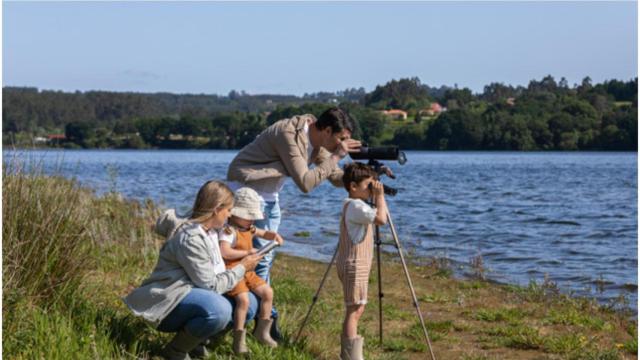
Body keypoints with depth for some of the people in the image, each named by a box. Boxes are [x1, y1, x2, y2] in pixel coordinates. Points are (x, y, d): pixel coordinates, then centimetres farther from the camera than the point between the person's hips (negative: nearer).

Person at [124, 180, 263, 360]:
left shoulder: (210, 231, 7)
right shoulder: (191, 239, -23)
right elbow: (210, 285, -20)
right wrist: (242, 268, -10)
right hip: (168, 304, -10)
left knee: (249, 302, 6)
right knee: (219, 310, -36)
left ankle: (196, 339, 7)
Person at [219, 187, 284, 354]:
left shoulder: (249, 228, 11)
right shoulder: (230, 231, -19)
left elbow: (264, 233, 28)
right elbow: (224, 252, -33)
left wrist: (274, 236, 5)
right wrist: (247, 252, -26)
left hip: (247, 272, 9)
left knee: (268, 292, 2)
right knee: (244, 299, -26)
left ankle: (262, 331, 16)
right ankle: (239, 340, -15)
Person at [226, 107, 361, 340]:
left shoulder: (317, 142, 1)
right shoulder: (290, 134, -26)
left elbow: (336, 177, 7)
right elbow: (305, 183, -30)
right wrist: (335, 156, -27)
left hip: (269, 194, 9)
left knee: (265, 256, 10)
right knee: (259, 254, -11)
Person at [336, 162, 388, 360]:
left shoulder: (353, 205, 15)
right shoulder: (356, 206, -18)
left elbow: (375, 217, 25)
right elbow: (381, 218, -29)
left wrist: (377, 196, 14)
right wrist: (380, 195, -17)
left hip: (356, 264, 11)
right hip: (354, 265, -11)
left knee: (355, 309, 16)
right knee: (355, 310, -9)